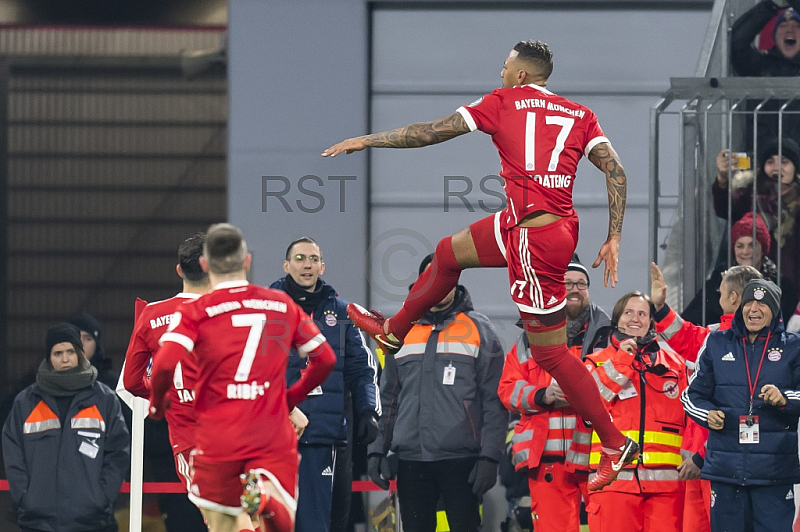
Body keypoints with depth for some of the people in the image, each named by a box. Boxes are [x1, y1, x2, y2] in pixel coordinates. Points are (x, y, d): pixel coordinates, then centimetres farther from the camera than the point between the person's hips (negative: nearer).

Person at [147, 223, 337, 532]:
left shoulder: (194, 312, -2)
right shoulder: (283, 305, 8)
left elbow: (165, 364, -16)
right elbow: (325, 358, 12)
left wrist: (157, 402, 4)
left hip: (217, 440, -1)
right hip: (273, 436, 1)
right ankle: (266, 495, -35)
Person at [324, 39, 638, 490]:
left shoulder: (506, 101, -1)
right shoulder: (580, 115, 11)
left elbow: (433, 132, 1)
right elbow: (616, 172, 0)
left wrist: (365, 141, 11)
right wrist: (614, 239, 4)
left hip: (535, 240, -7)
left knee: (551, 352, 3)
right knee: (448, 252, 26)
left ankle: (615, 444, 5)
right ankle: (394, 331, 45)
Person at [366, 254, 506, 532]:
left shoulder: (479, 330, 4)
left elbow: (494, 401, -2)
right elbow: (388, 399, 18)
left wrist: (490, 457, -10)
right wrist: (377, 449, 8)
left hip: (461, 458, -4)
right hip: (411, 459, 4)